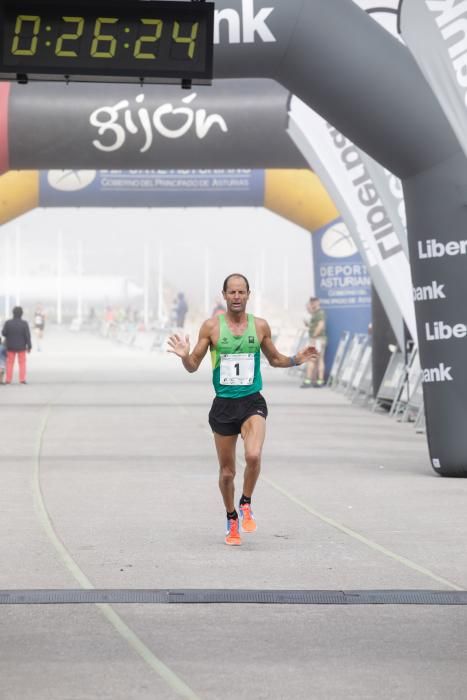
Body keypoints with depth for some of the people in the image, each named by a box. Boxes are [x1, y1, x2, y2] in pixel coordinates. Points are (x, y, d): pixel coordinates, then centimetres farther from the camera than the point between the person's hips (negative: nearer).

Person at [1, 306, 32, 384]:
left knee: (10, 363, 9)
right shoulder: (24, 324, -13)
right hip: (21, 347, -1)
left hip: (10, 346, 1)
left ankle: (8, 379, 6)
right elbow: (27, 336, -12)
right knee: (22, 362, 10)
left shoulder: (8, 323, -12)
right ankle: (22, 379, 4)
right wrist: (29, 346, -4)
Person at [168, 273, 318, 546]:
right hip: (223, 404, 0)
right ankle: (232, 520, 30)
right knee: (227, 472, 8)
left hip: (252, 402, 0)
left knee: (253, 455, -26)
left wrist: (296, 359, 1)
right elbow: (193, 366, 4)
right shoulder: (211, 326, 0)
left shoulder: (260, 326, 4)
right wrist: (184, 356, -18)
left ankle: (246, 505, -1)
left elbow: (274, 358, 19)